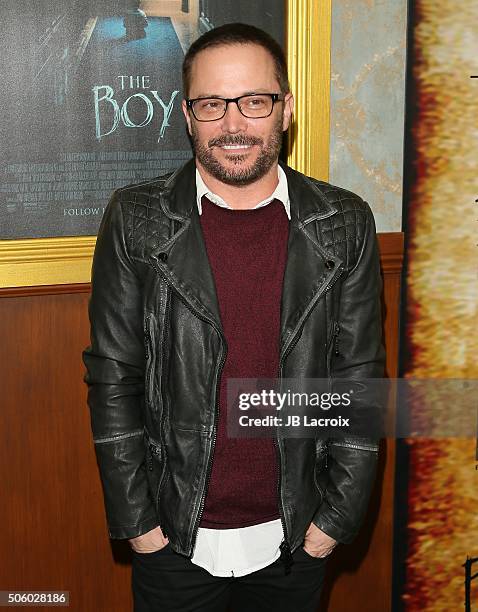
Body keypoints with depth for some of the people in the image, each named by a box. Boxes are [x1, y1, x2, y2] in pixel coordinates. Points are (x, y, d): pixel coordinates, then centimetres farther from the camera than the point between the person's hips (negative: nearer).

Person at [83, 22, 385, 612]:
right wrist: (137, 520, -6)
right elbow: (112, 379, -5)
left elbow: (359, 377, -1)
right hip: (172, 538, -1)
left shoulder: (344, 224, -5)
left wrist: (336, 517, -3)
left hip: (297, 538, 1)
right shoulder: (137, 220, -8)